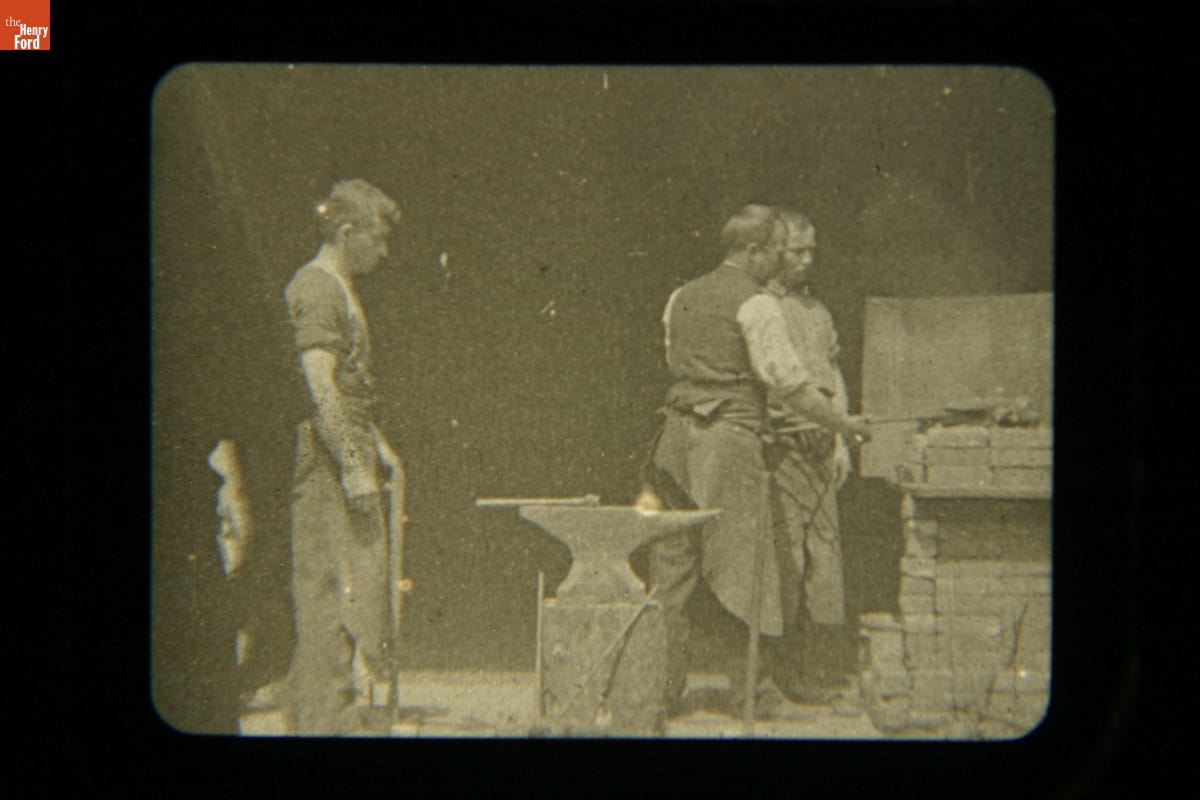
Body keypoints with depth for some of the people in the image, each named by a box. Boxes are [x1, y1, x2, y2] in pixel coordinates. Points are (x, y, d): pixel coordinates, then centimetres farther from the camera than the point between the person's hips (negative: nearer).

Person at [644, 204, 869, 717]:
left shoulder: (681, 299, 15)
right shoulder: (756, 305, -7)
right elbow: (788, 380, -10)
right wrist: (843, 424, 0)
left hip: (678, 433, 6)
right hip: (731, 441, -6)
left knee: (671, 566, 6)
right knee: (739, 564, 0)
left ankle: (666, 688, 7)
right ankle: (744, 687, 4)